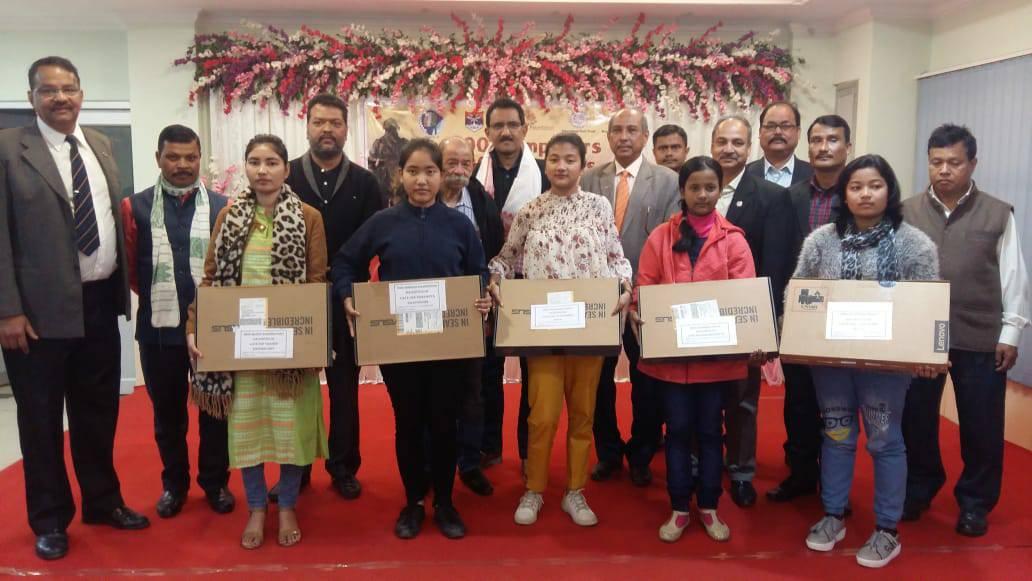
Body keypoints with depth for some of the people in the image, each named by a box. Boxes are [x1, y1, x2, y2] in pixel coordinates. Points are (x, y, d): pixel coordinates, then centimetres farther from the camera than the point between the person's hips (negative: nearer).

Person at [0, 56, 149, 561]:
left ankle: (103, 501, 34)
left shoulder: (100, 144, 10)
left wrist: (125, 282, 9)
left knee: (99, 411, 17)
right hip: (42, 306, -5)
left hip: (101, 300, 5)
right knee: (41, 417, 10)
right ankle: (50, 519, 26)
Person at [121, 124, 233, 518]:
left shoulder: (222, 207, -1)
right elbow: (128, 265, 4)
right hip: (158, 328, 1)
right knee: (167, 410, 14)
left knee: (215, 407, 10)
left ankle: (215, 482, 27)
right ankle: (174, 483, 31)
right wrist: (152, 296, 6)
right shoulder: (136, 207, 1)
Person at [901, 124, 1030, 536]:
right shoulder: (907, 213, 2)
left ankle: (975, 502, 28)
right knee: (916, 419, 13)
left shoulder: (998, 214, 1)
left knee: (981, 425, 9)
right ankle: (919, 488, 33)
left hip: (980, 340, -1)